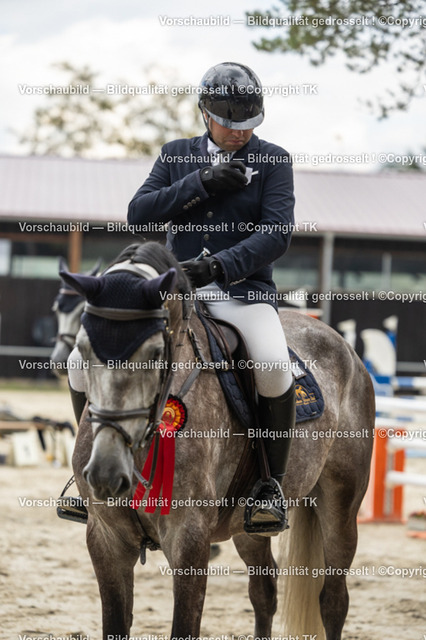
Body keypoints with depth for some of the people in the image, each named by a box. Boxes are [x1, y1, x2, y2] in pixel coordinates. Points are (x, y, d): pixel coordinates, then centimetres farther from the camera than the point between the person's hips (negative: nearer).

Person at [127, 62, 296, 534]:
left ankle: (272, 482, -14)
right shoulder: (176, 155, 13)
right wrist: (201, 184, -11)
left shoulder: (272, 160, 5)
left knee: (273, 365, -33)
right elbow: (138, 213, 0)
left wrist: (218, 265, -24)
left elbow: (276, 234, -9)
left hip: (244, 290, -3)